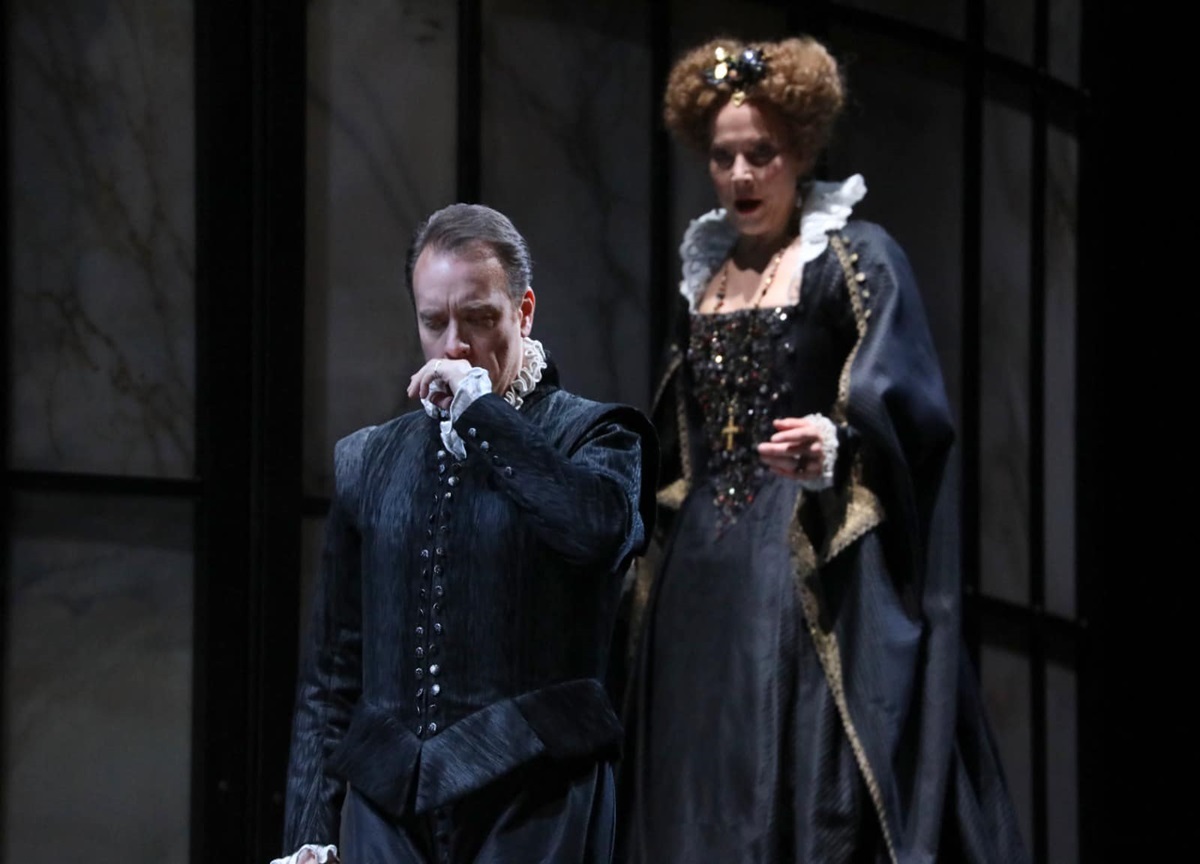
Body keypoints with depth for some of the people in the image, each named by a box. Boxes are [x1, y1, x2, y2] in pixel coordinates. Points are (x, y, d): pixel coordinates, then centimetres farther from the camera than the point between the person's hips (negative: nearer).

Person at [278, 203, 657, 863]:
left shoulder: (592, 437, 5)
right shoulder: (367, 461, 17)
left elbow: (605, 526, -20)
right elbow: (332, 669, 17)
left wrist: (484, 412, -10)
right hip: (388, 810, 3)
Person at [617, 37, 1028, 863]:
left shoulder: (857, 258, -3)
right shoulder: (705, 274, 16)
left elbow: (899, 403, -14)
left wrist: (833, 445, -32)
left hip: (818, 565, -6)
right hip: (706, 571, 6)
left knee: (810, 785, -12)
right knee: (702, 795, 3)